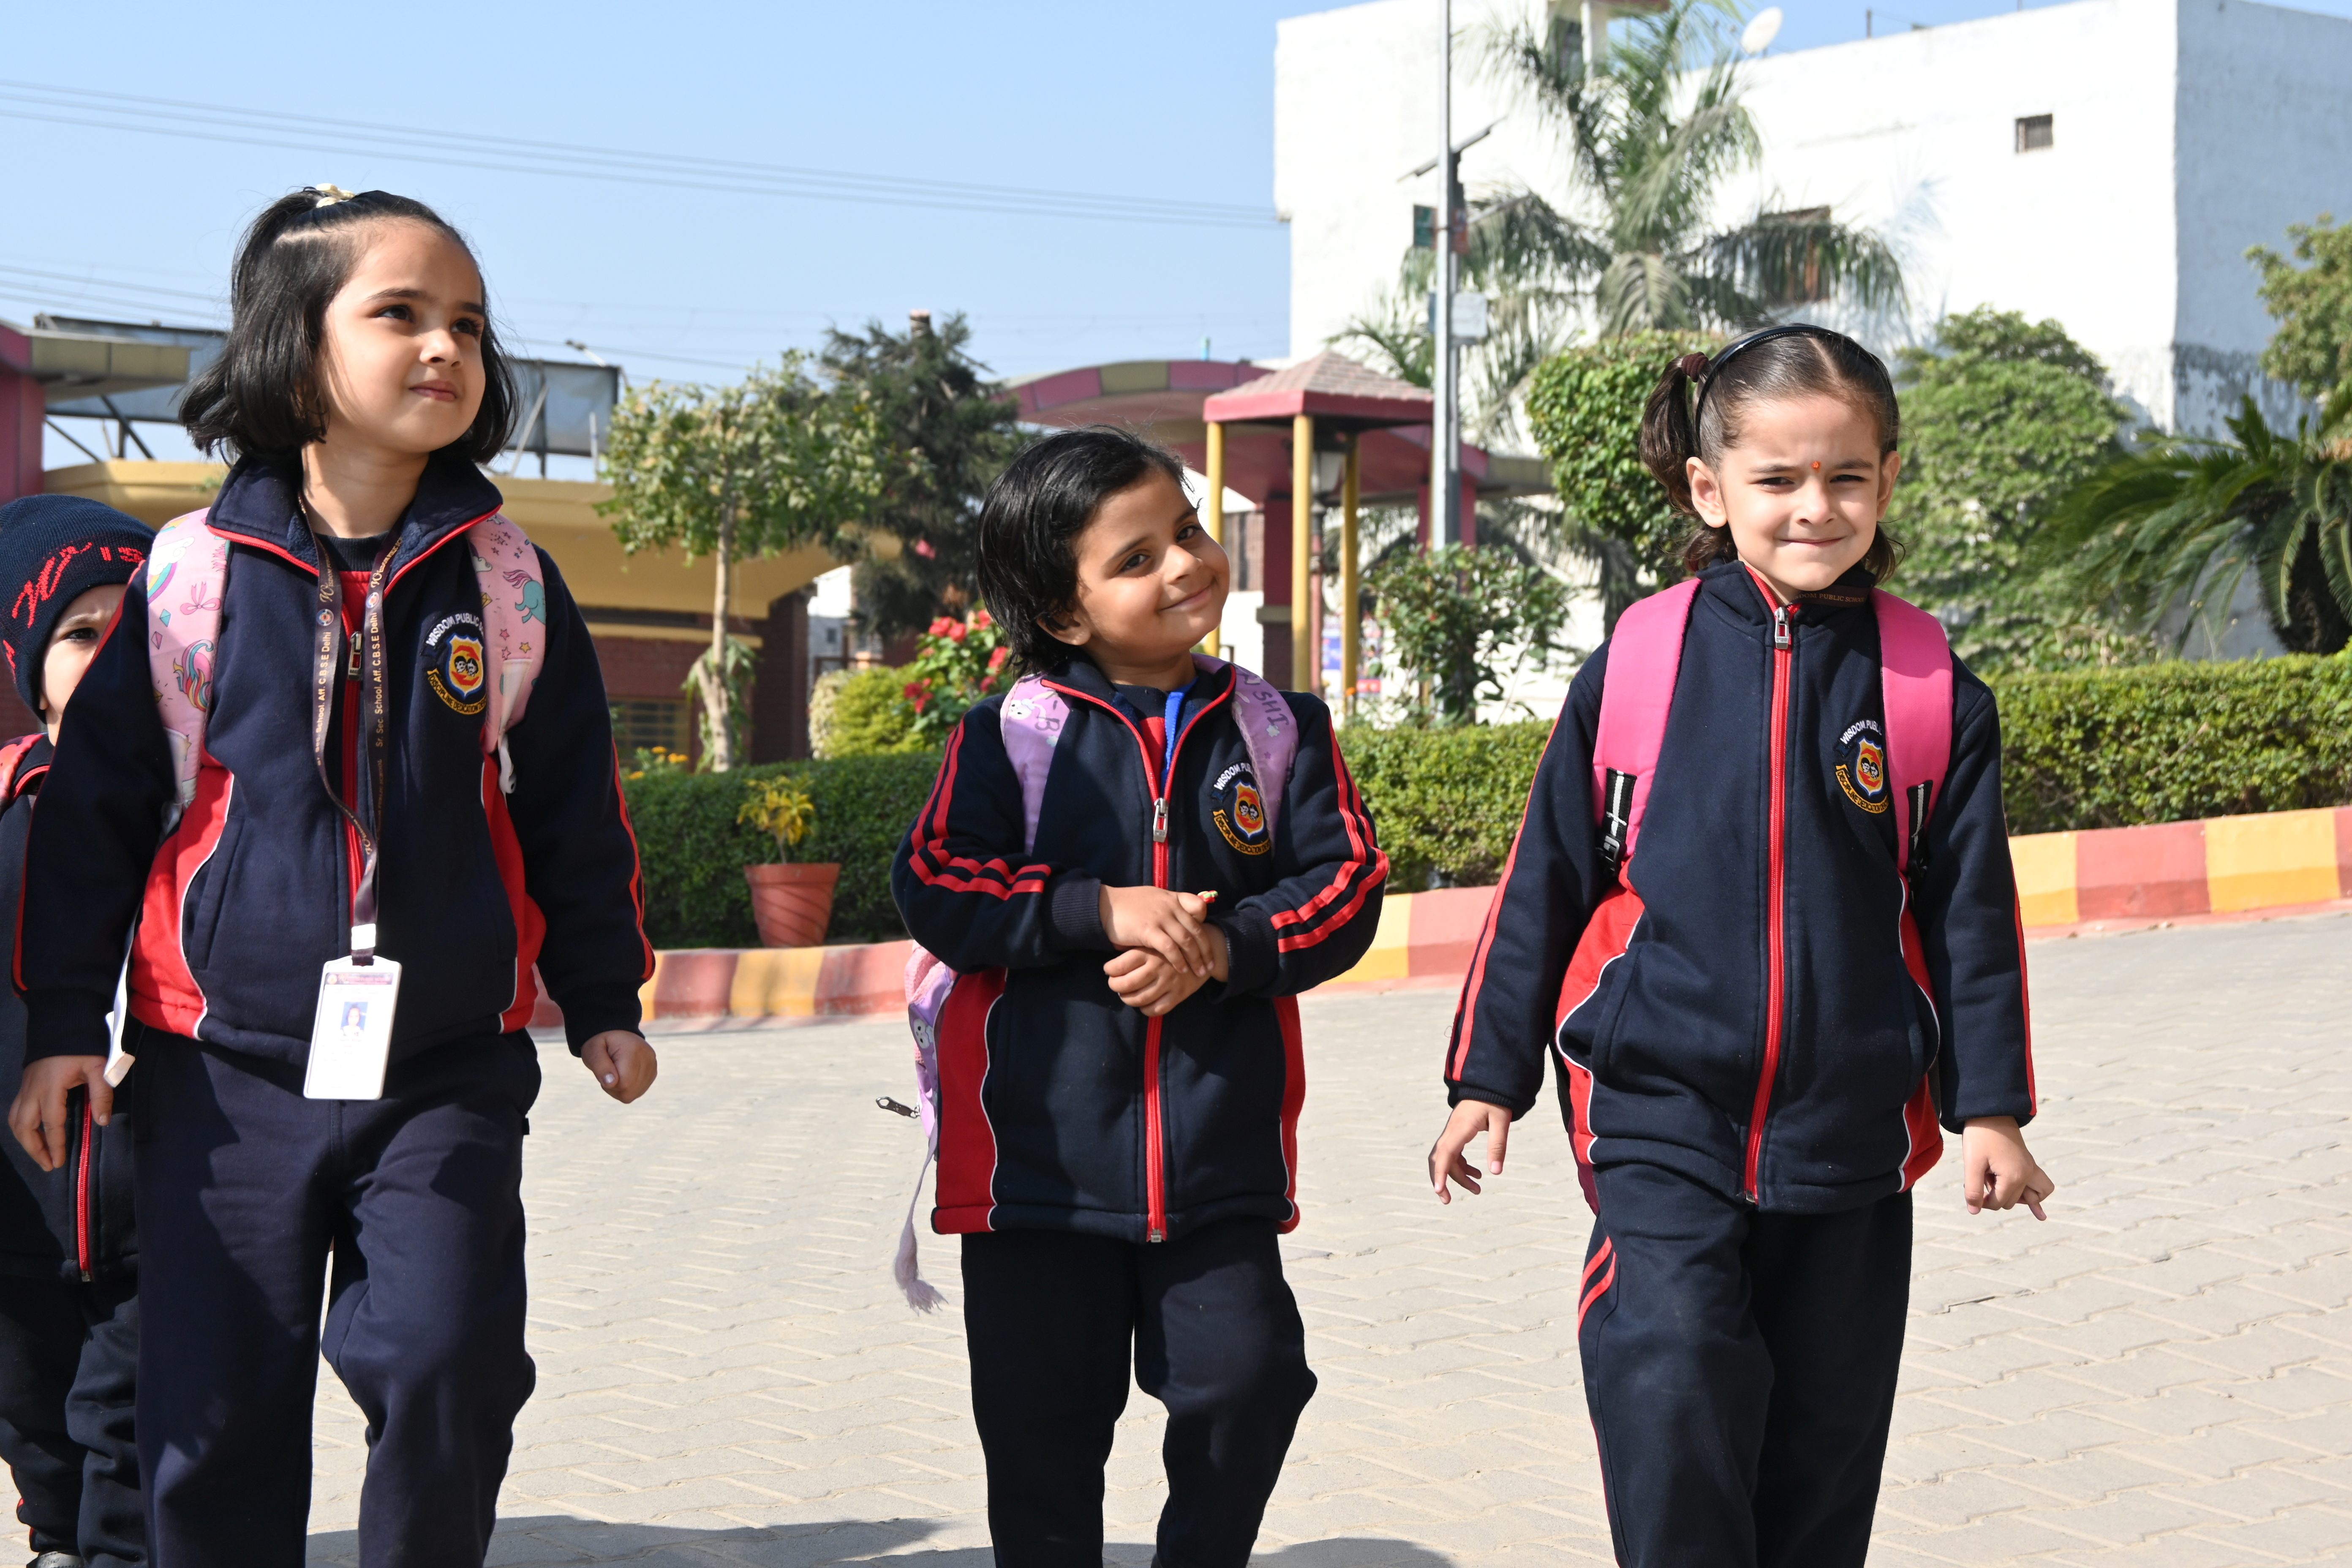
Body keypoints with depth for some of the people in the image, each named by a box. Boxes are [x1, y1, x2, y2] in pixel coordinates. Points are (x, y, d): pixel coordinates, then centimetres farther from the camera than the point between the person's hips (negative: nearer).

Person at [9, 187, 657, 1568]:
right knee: (218, 1410, 4)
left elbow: (574, 805, 12)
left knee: (445, 1373, -10)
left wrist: (603, 998, 12)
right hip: (229, 1070, 0)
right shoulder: (195, 573, 0)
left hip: (450, 1070, 0)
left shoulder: (508, 582, 3)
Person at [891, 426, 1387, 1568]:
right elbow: (933, 889, -9)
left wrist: (1223, 948, -16)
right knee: (1044, 1412, 7)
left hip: (1223, 1145, 2)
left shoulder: (1274, 730, 4)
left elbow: (1345, 884, 0)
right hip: (1042, 1151, -1)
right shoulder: (1011, 733, -2)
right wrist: (1101, 911, -19)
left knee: (1246, 1378, 1)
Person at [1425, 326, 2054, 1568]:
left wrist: (1987, 1103, 3)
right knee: (1674, 1401, -15)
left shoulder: (1932, 686, 0)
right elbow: (1546, 879, 5)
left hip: (1849, 1133, 2)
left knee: (1824, 1439, 9)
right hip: (1662, 1112, -1)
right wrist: (1489, 1073, 6)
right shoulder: (1638, 660, -2)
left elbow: (1970, 910, 6)